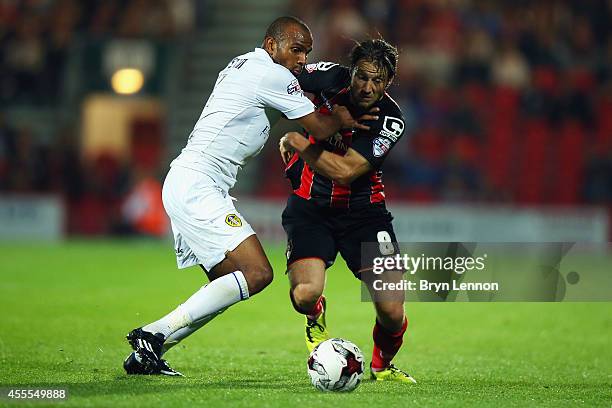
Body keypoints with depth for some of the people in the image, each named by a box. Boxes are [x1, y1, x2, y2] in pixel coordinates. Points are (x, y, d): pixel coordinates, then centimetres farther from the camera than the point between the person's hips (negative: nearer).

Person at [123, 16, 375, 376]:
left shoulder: (241, 65, 19)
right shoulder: (272, 75, -10)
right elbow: (320, 128, -4)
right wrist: (340, 119, 16)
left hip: (184, 185, 10)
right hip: (196, 187, -10)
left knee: (229, 284, 13)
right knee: (257, 273, -18)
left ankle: (144, 354, 9)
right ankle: (153, 335, -17)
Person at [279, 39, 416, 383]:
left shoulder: (391, 120, -17)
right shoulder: (329, 77, -12)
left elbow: (344, 172, -23)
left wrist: (298, 142, -19)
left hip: (363, 209, 0)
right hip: (310, 204, 0)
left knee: (392, 311, -11)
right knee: (306, 294, -25)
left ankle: (382, 365, 25)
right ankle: (317, 318, 16)